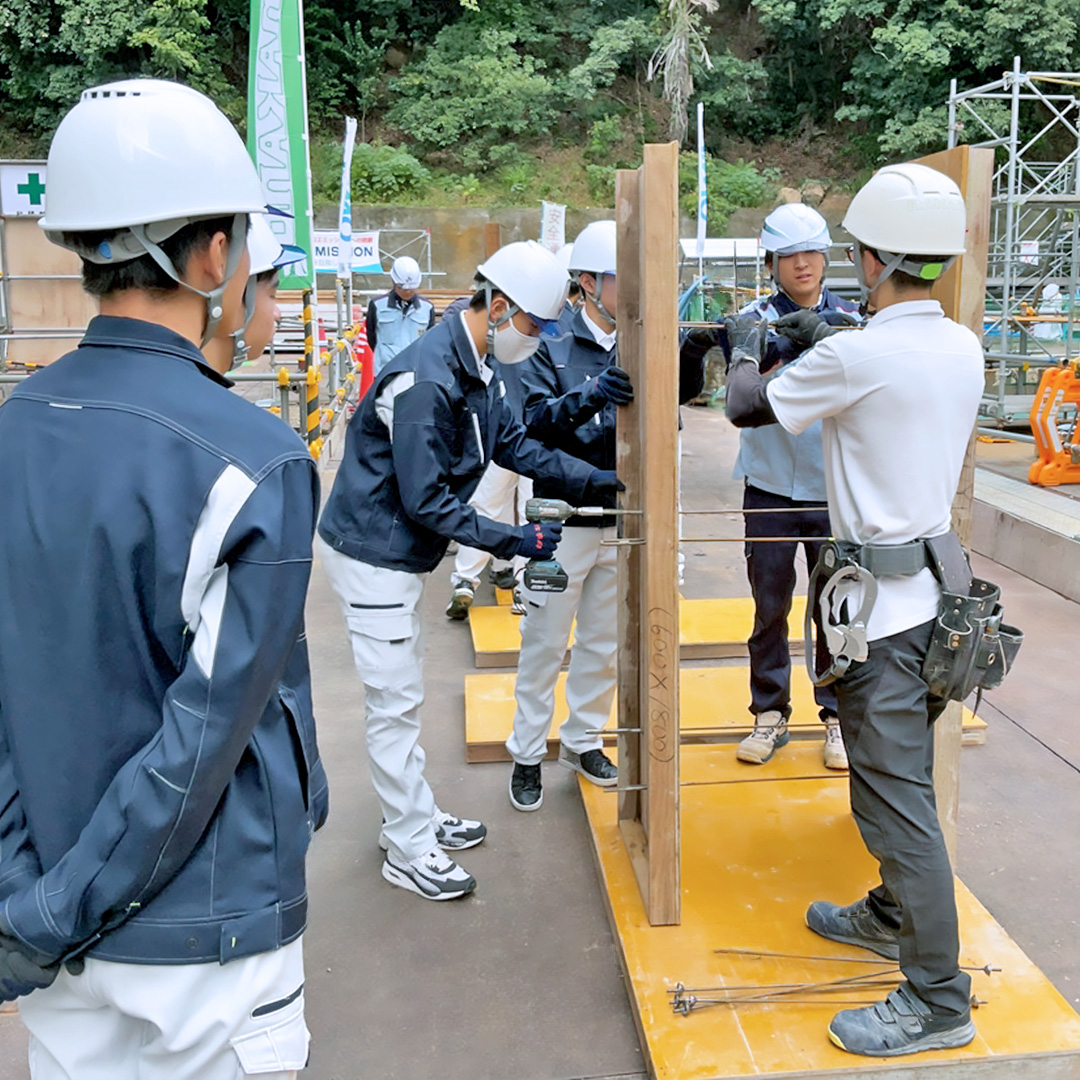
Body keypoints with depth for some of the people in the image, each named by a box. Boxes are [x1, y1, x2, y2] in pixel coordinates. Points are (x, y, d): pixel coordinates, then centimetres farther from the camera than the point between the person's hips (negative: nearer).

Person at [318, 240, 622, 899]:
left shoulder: (478, 370, 4)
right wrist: (513, 540, -22)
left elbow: (512, 443, 12)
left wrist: (593, 478, 4)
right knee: (396, 702, 0)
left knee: (404, 695, 20)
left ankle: (417, 817, 35)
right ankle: (411, 851, 14)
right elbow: (426, 501, -26)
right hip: (372, 553, -10)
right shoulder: (427, 380, -27)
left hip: (404, 551, 10)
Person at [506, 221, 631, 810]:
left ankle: (582, 740, 33)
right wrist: (590, 396, -36)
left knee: (604, 643, 15)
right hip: (564, 522, -4)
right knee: (544, 644, 6)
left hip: (622, 523, 4)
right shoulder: (553, 350, -6)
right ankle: (528, 754, 20)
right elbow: (534, 422, -19)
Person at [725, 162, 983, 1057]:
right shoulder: (964, 348, 3)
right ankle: (892, 916, 42)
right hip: (937, 585, 9)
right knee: (902, 773, 23)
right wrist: (827, 338, 28)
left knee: (895, 792, 0)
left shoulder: (852, 356, -21)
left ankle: (938, 999, 12)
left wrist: (744, 347, 15)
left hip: (881, 606, -9)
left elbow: (747, 407, -6)